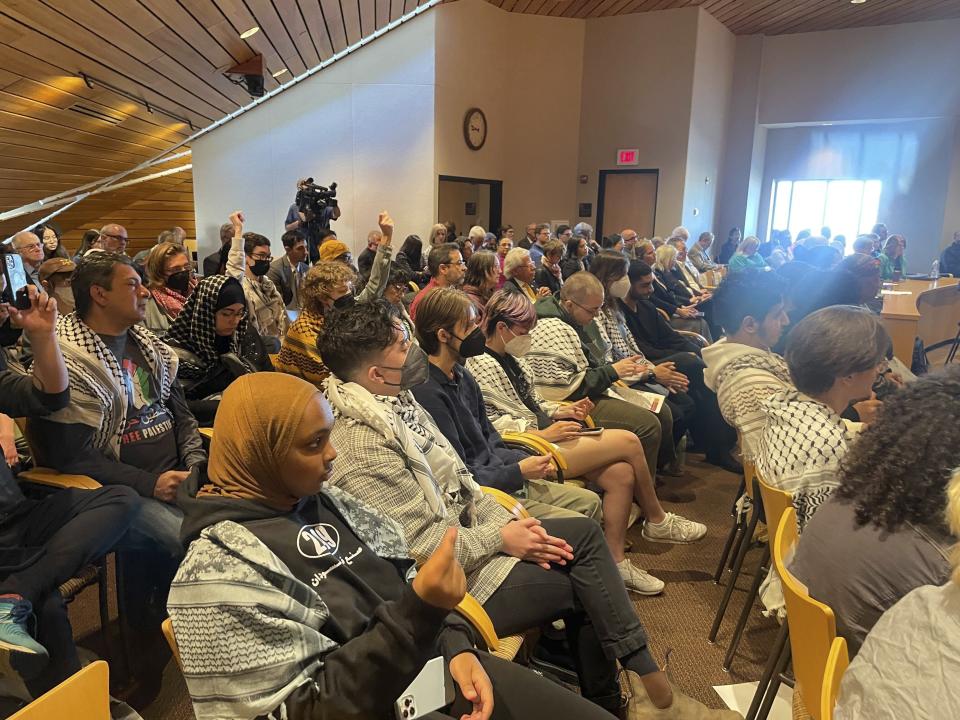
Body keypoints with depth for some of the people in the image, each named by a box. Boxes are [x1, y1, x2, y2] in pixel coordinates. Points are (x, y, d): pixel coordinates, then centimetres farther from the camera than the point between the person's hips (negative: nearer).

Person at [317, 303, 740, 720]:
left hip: (463, 531, 9)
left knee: (584, 533, 3)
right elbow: (422, 545, -25)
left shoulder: (396, 401, 3)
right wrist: (500, 539, -13)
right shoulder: (362, 443, -26)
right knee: (583, 587, -5)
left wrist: (506, 523, -5)